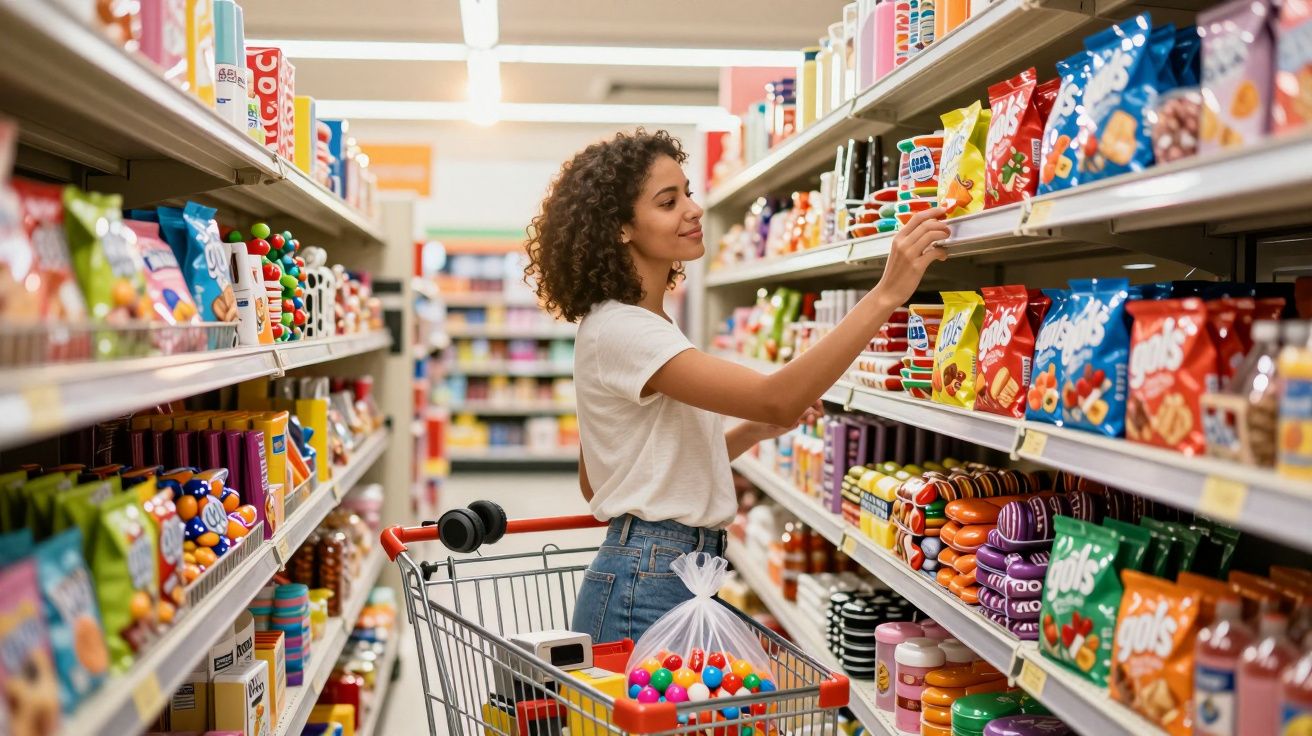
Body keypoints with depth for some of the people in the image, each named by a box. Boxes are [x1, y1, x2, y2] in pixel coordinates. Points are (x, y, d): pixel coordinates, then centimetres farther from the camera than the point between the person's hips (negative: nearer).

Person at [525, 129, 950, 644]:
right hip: (647, 588, -9)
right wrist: (887, 294, -31)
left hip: (683, 577, 9)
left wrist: (755, 431, 8)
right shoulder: (618, 331, -18)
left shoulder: (638, 327, 13)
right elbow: (778, 399, -29)